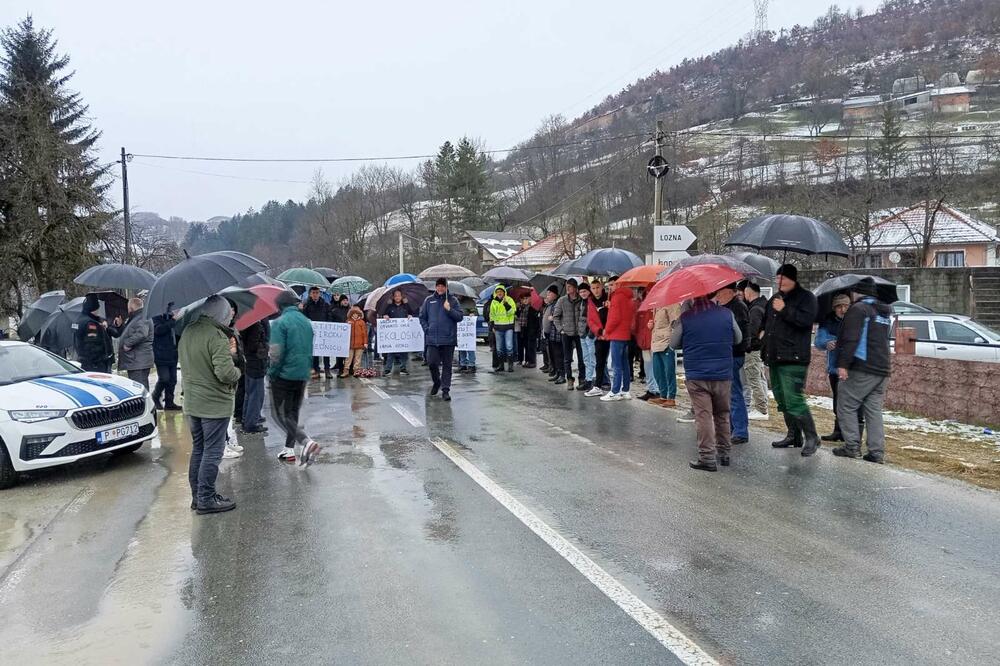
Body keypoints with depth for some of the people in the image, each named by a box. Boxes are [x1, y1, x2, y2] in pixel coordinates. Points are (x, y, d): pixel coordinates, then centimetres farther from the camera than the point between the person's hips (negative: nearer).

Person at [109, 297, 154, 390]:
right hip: (132, 361, 11)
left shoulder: (142, 319, -13)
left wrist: (128, 343, -23)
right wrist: (119, 326, 13)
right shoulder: (131, 319, 22)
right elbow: (124, 333, 31)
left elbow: (141, 334, -30)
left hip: (139, 362, -11)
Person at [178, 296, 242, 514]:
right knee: (212, 452, 0)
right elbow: (225, 373, -27)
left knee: (198, 449, 17)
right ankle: (206, 499, 5)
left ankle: (197, 495, 25)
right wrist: (236, 371, -5)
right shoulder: (216, 336, -21)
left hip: (191, 403, 9)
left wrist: (227, 353, 12)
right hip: (214, 404, -9)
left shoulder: (188, 332, 8)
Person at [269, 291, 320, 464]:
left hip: (285, 374, -7)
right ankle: (290, 449, 24)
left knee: (279, 414, -1)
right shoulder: (306, 322, 10)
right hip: (303, 375, 7)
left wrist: (272, 372, -6)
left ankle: (306, 441, -19)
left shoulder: (280, 322, -13)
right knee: (293, 413, 19)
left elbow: (276, 353, -18)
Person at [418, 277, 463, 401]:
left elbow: (460, 317, -1)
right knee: (432, 362, -3)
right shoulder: (429, 300, 8)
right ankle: (436, 382, 24)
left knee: (447, 365, 2)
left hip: (448, 339, -1)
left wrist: (449, 309, -15)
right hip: (432, 339, 1)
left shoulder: (453, 300, 4)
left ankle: (445, 390, 8)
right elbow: (422, 317, 13)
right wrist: (427, 329, 1)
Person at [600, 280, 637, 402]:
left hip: (617, 335, -9)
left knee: (616, 365, -7)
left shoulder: (617, 297, -11)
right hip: (626, 335, 9)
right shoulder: (629, 298, 15)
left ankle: (615, 392, -6)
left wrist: (606, 330, -4)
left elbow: (615, 318, -17)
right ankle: (625, 391, 14)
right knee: (624, 364, 12)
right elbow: (631, 317, 13)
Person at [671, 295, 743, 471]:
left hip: (696, 377, -2)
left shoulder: (685, 318, -8)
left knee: (703, 416, 0)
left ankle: (707, 457, -2)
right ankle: (724, 453, 25)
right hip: (723, 375, 3)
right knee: (722, 415, 16)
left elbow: (673, 343, 3)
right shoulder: (727, 314, -3)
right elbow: (738, 339, 11)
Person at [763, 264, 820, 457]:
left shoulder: (806, 297, -4)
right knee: (782, 400, 14)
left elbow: (806, 319, -21)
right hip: (775, 358, 9)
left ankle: (811, 437, -3)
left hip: (793, 359, -9)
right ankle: (794, 435, 25)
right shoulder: (775, 298, 19)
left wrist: (785, 310, -21)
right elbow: (766, 321, 32)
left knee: (794, 401, -14)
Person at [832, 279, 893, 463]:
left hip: (861, 369, -8)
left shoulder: (858, 308, -8)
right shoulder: (885, 313, 19)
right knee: (874, 410, 9)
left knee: (846, 407, 0)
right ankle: (877, 452, 6)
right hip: (882, 370, 8)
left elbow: (850, 339, -18)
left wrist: (843, 363, -19)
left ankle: (852, 446, -2)